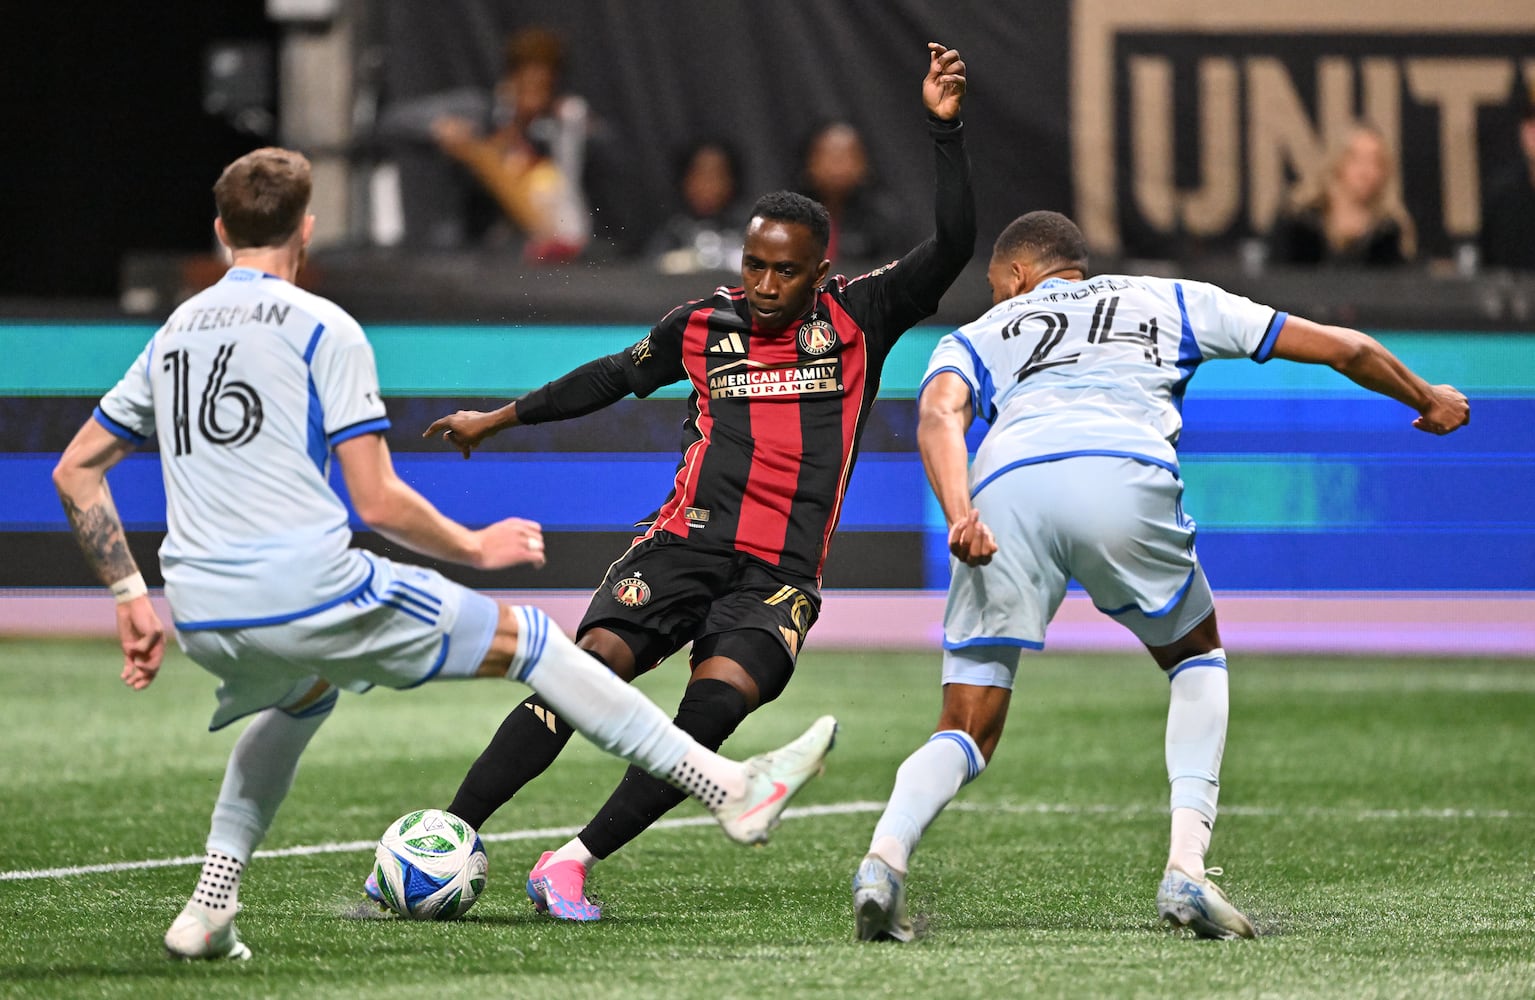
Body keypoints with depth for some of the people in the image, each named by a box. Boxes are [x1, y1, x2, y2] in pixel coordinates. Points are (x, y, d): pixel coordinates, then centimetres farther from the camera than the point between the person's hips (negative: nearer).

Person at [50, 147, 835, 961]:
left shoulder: (171, 336, 16)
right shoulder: (322, 328, -2)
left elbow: (74, 472, 19)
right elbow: (379, 503, -8)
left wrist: (131, 598, 24)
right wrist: (476, 547, 9)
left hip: (203, 625, 6)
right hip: (313, 593, -6)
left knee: (301, 693, 38)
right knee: (522, 638, 9)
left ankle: (208, 910, 27)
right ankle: (729, 789, 10)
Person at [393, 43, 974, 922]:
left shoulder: (859, 318, 4)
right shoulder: (704, 327, 10)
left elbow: (953, 248, -7)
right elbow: (615, 377, 28)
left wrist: (947, 130, -18)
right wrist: (503, 418, 37)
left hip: (780, 578, -1)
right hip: (686, 544, 1)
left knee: (713, 708, -25)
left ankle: (572, 865, -17)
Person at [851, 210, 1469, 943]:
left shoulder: (975, 338, 34)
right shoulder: (1169, 301, 37)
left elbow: (938, 418, 9)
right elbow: (1345, 348, 40)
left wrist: (959, 516, -8)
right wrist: (1426, 402, 57)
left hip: (1002, 490, 1)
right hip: (1124, 473, 0)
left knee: (967, 734, 10)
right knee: (1198, 659, 27)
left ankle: (884, 856, -20)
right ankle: (1186, 869, 8)